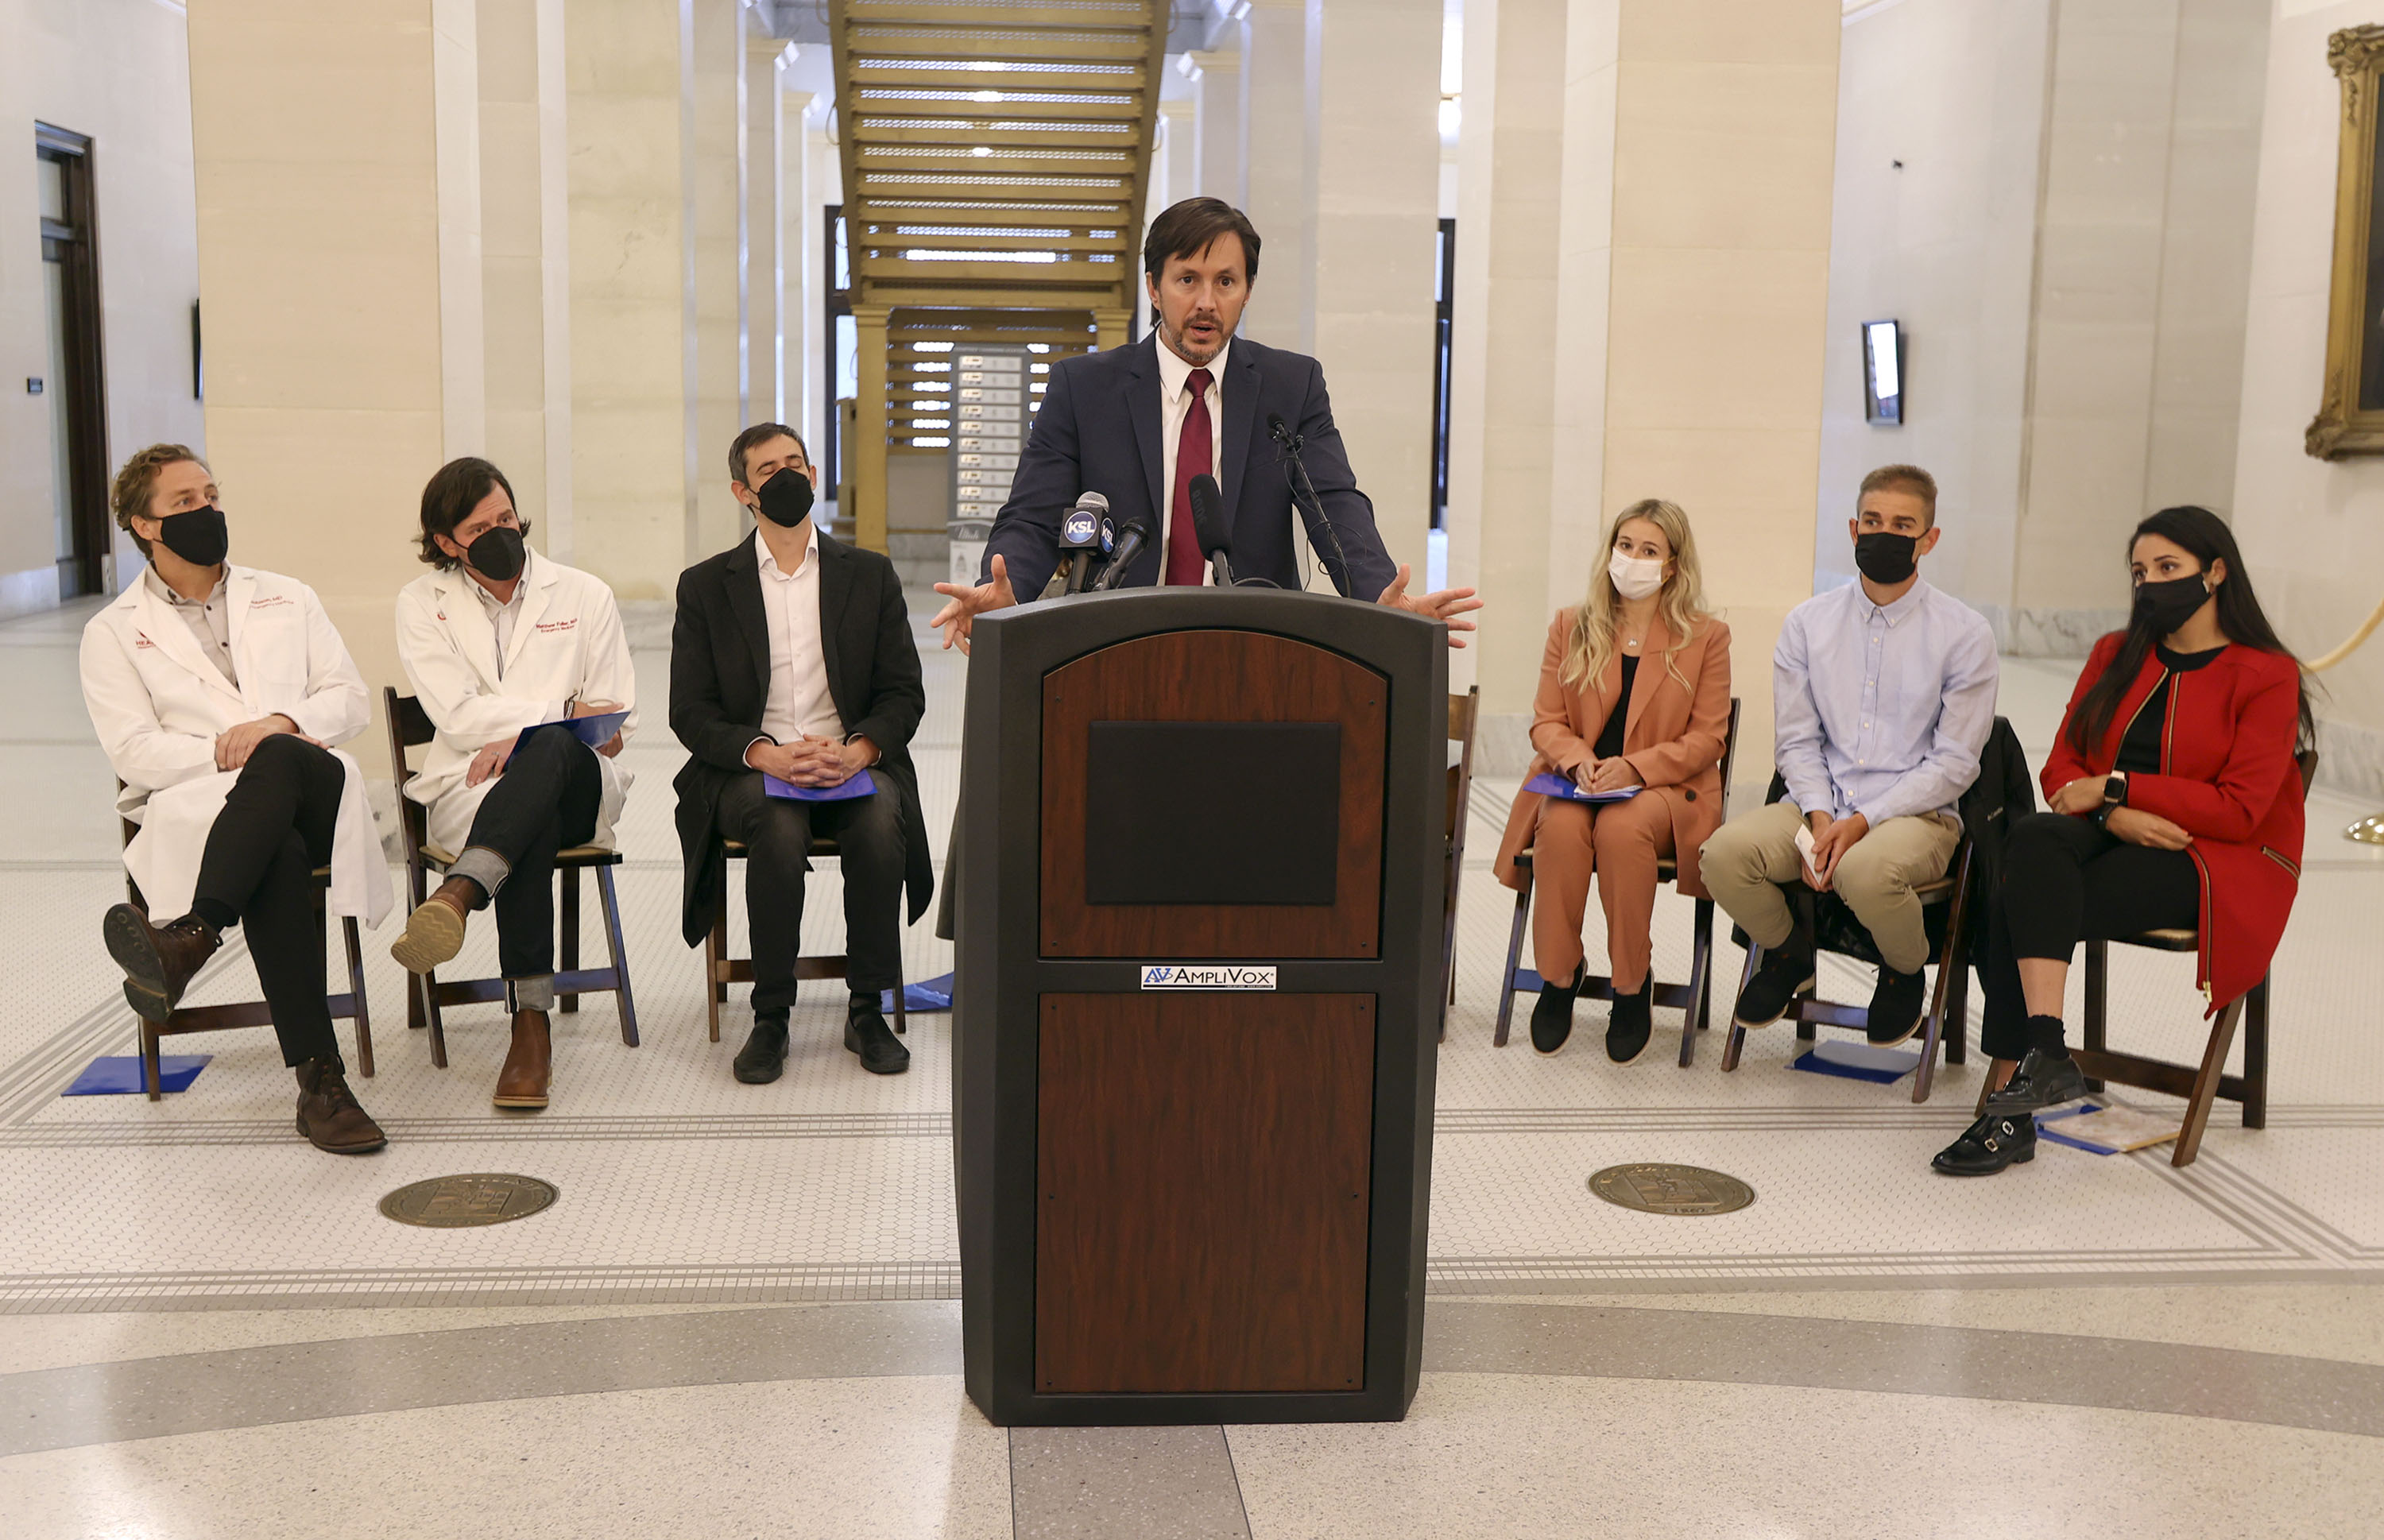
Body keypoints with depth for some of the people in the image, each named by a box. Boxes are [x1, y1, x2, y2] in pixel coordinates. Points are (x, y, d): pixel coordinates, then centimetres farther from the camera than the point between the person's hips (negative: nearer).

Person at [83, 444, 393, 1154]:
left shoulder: (287, 599, 25)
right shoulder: (114, 631, 17)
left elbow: (350, 698, 14)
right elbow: (133, 750, 3)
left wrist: (279, 726, -8)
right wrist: (227, 753, -13)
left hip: (312, 791, 1)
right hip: (197, 806, -1)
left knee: (281, 760, -40)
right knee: (276, 855, -41)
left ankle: (189, 938, -55)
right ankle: (319, 1078, -49)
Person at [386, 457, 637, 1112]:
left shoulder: (584, 596, 13)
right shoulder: (422, 603, 11)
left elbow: (614, 729, 8)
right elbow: (459, 719, -4)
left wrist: (521, 735, -8)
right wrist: (567, 710, -5)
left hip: (576, 788, 0)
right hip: (469, 790, 0)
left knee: (548, 752, -40)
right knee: (533, 825, -40)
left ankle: (456, 896, -61)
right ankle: (531, 1021, -47)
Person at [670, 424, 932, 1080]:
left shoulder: (870, 575, 11)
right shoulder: (705, 586, 8)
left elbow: (904, 693, 6)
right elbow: (691, 712, 1)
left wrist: (857, 750, -15)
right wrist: (767, 755, -18)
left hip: (853, 761, 1)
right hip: (749, 770, -1)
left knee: (881, 822, -32)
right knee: (779, 828, -35)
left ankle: (867, 1011, -19)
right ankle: (770, 1019, -22)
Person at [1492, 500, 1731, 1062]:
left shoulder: (1706, 637, 6)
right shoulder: (1571, 627, 14)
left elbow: (1706, 737, 1)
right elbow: (1546, 722, 10)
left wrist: (1635, 766, -15)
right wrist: (1579, 759, -13)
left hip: (1665, 788, -2)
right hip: (1575, 783, 2)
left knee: (1621, 827, -36)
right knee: (1563, 827, -34)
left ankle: (1632, 987, -20)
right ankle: (1558, 974, -17)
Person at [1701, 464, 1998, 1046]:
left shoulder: (1964, 633, -2)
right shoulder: (1807, 622, 8)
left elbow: (1954, 762, -5)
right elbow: (1796, 740, 7)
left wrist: (1862, 821, -16)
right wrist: (1819, 818, -12)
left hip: (1917, 814, -3)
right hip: (1819, 805, 3)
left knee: (1866, 872, -38)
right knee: (1724, 853, -26)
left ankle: (1906, 971, 0)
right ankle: (1789, 954, 9)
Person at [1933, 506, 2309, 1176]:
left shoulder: (2268, 675, -1)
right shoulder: (2117, 654, 16)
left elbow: (2239, 810, -11)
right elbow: (2063, 767, 9)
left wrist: (2117, 787, -13)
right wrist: (2117, 815, -12)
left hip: (2222, 862, -5)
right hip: (2110, 837, 5)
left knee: (2017, 912, -29)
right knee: (2035, 838, -32)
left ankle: (2009, 1104, -26)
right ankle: (2044, 1052, -37)